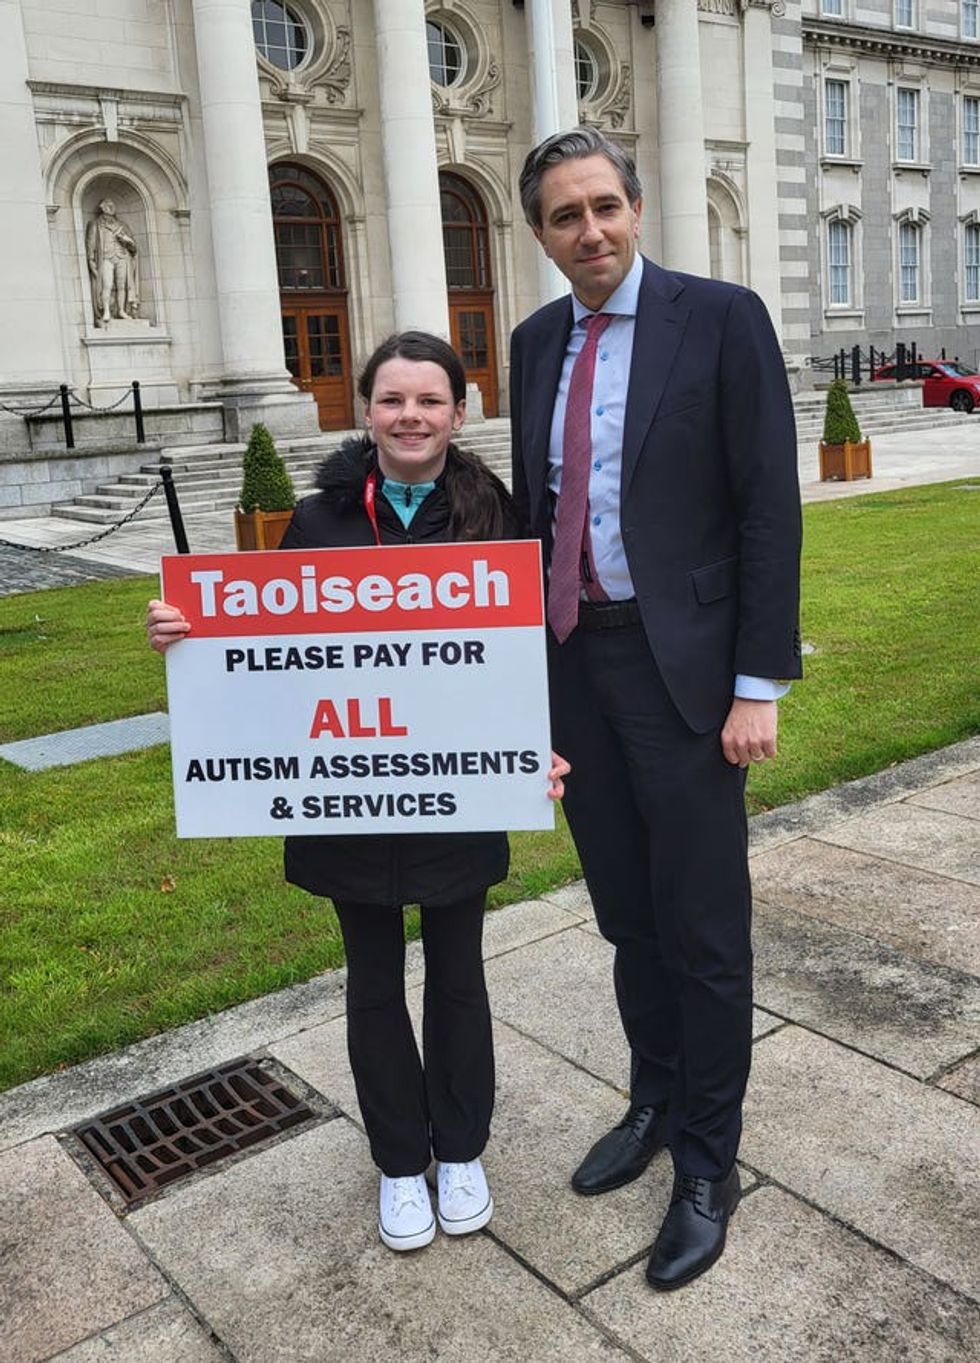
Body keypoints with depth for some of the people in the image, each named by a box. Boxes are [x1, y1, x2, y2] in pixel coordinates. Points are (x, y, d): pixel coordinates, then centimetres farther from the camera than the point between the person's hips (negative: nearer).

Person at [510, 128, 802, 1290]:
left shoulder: (722, 317, -7)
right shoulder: (538, 340, 10)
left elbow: (769, 505, -10)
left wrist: (758, 685, -14)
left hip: (680, 664, -5)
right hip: (572, 660, 6)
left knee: (701, 929, 5)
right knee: (627, 914, 18)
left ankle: (707, 1165, 24)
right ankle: (655, 1101, 39)